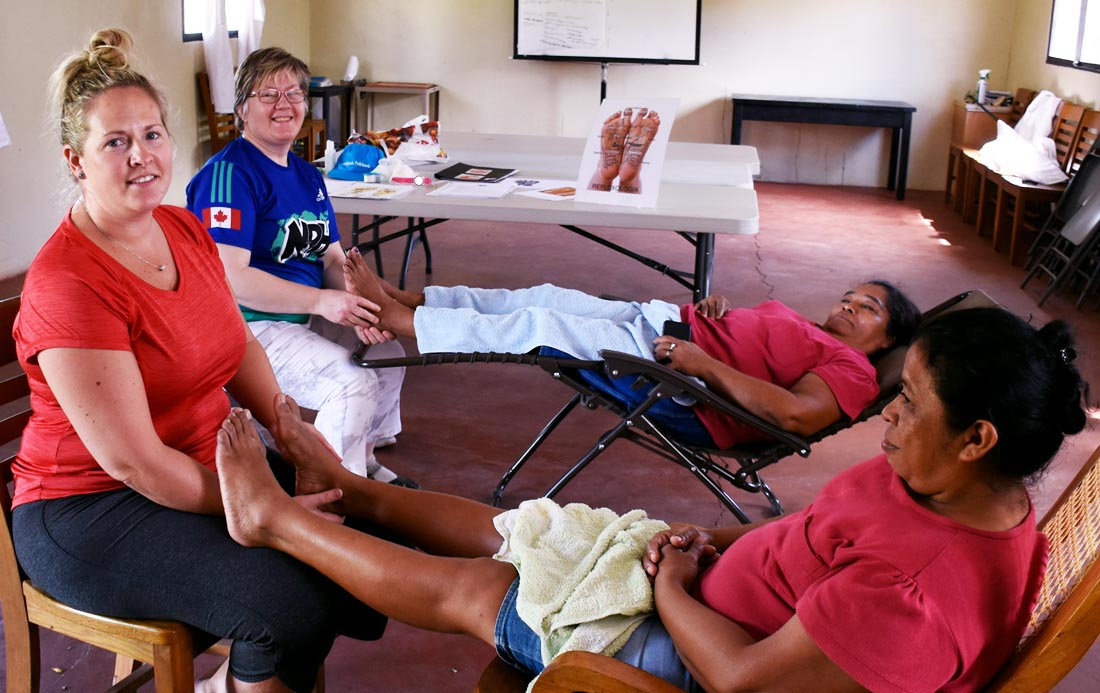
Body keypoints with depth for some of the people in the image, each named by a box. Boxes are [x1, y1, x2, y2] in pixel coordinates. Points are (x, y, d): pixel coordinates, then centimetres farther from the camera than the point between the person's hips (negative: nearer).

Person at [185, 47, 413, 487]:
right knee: (353, 382, -22)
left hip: (306, 317, 9)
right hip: (251, 326, -9)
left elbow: (332, 257, 9)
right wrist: (321, 301, -30)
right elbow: (229, 276, -26)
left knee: (387, 354, 10)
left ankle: (364, 462, 28)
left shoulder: (308, 176, 12)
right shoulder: (229, 173, -17)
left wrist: (358, 301, -13)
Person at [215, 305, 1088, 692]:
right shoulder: (961, 488, -6)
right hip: (714, 592, 8)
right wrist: (718, 541, -4)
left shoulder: (926, 594, -37)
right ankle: (349, 489, 34)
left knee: (468, 588, 2)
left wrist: (668, 584, -15)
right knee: (519, 527, 13)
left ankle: (273, 517, 20)